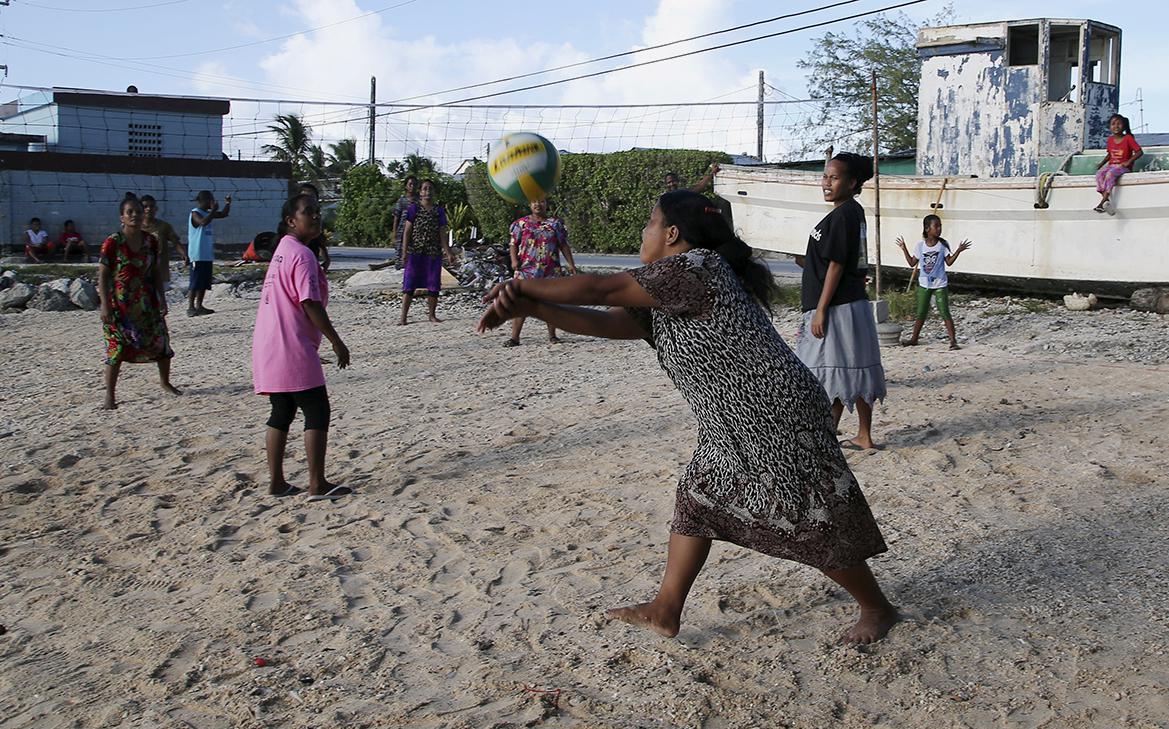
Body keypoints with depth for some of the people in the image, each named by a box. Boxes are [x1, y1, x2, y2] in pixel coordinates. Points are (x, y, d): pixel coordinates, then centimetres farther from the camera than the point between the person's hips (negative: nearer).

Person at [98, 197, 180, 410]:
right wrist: (105, 305, -14)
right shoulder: (112, 243, -9)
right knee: (117, 347, -4)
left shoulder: (151, 241, 4)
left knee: (160, 343, 8)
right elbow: (103, 276, -9)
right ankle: (109, 395, 5)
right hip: (120, 305, -4)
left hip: (147, 304, 4)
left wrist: (161, 299, 8)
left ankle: (165, 383, 30)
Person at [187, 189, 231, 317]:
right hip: (198, 255, -9)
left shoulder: (208, 213, 14)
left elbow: (224, 214, 24)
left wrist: (228, 204, 7)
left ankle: (199, 306, 17)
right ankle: (190, 307, -6)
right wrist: (213, 210, -22)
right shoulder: (195, 213, -11)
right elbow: (203, 222, -30)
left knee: (205, 282, 11)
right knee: (195, 282, -8)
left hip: (208, 255, 9)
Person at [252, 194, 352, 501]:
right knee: (317, 412, -4)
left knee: (282, 413, 13)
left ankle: (276, 482, 16)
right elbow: (310, 304, -19)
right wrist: (337, 342, -13)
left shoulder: (283, 250, 17)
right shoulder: (302, 254, -13)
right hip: (293, 349, -10)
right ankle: (317, 485, -2)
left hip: (269, 348, 10)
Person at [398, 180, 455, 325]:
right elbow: (407, 231, -1)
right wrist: (404, 250, -10)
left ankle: (431, 314, 19)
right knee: (409, 284, -5)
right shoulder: (413, 209, 2)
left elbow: (442, 234, 9)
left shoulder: (439, 211, 9)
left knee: (434, 286, 6)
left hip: (434, 253, 3)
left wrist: (448, 253, 3)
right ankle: (403, 316, -3)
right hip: (415, 252, -3)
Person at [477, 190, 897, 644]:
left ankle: (877, 608, 23)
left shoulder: (697, 266, -19)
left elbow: (600, 290, -18)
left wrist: (523, 286, -8)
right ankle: (666, 611, 22)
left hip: (778, 422, -10)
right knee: (697, 500, 12)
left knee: (812, 522, 2)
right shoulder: (661, 303, 11)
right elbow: (604, 322, 2)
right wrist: (528, 306, -7)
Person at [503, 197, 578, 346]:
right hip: (526, 269, -1)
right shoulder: (521, 223, 8)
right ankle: (514, 337, -6)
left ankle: (552, 335, 15)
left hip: (550, 270, 1)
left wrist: (571, 264, 0)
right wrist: (514, 259, -10)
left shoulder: (555, 223, 8)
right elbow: (513, 244, 7)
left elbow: (564, 245, 7)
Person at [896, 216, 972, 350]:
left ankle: (953, 340, -1)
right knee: (921, 313, 9)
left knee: (945, 313, -5)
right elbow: (912, 263, 5)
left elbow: (949, 262, -4)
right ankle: (914, 338, 20)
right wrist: (904, 249, 1)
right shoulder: (920, 245, 0)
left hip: (940, 285, -2)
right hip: (924, 284, 2)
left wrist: (958, 251, -14)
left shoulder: (943, 244, -4)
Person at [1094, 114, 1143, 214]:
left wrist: (1128, 162, -18)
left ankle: (1102, 203, -42)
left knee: (1110, 174, -36)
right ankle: (1107, 202, -34)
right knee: (1099, 174, -27)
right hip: (1111, 165, 5)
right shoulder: (1110, 139, 11)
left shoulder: (1128, 138, -5)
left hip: (1123, 166, -5)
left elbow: (1139, 152, -7)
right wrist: (1101, 163, 8)